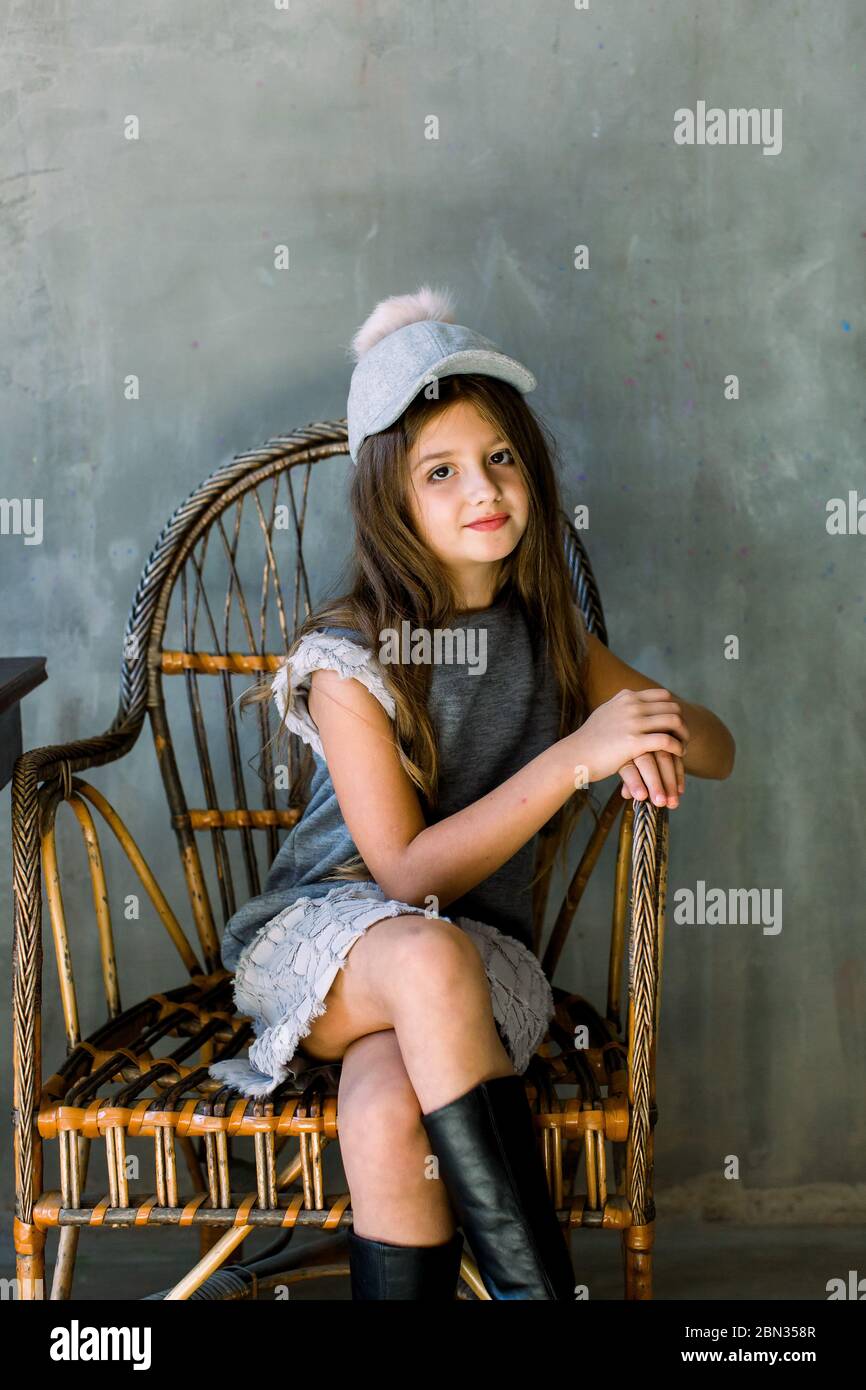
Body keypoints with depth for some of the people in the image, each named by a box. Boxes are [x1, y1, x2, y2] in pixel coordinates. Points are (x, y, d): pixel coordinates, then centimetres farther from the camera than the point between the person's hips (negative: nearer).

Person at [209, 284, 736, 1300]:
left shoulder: (549, 635, 6)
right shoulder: (349, 657, -10)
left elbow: (715, 748, 13)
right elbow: (409, 873, -16)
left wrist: (661, 732, -13)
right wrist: (576, 756, -24)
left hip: (484, 953, 2)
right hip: (325, 938, -2)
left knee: (388, 1109, -33)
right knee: (428, 955, -39)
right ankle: (534, 1281, -30)